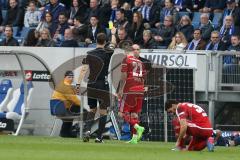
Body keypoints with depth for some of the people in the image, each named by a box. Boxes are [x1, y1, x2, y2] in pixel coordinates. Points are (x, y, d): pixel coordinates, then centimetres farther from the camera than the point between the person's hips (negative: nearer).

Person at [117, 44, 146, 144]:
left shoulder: (126, 59, -2)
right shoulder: (140, 63, 14)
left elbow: (124, 76, -8)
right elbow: (143, 78, 15)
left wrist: (120, 90, -5)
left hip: (129, 90, -6)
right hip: (140, 90, 6)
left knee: (123, 113, -3)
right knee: (134, 113, 8)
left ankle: (137, 127, -22)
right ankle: (134, 137, 3)